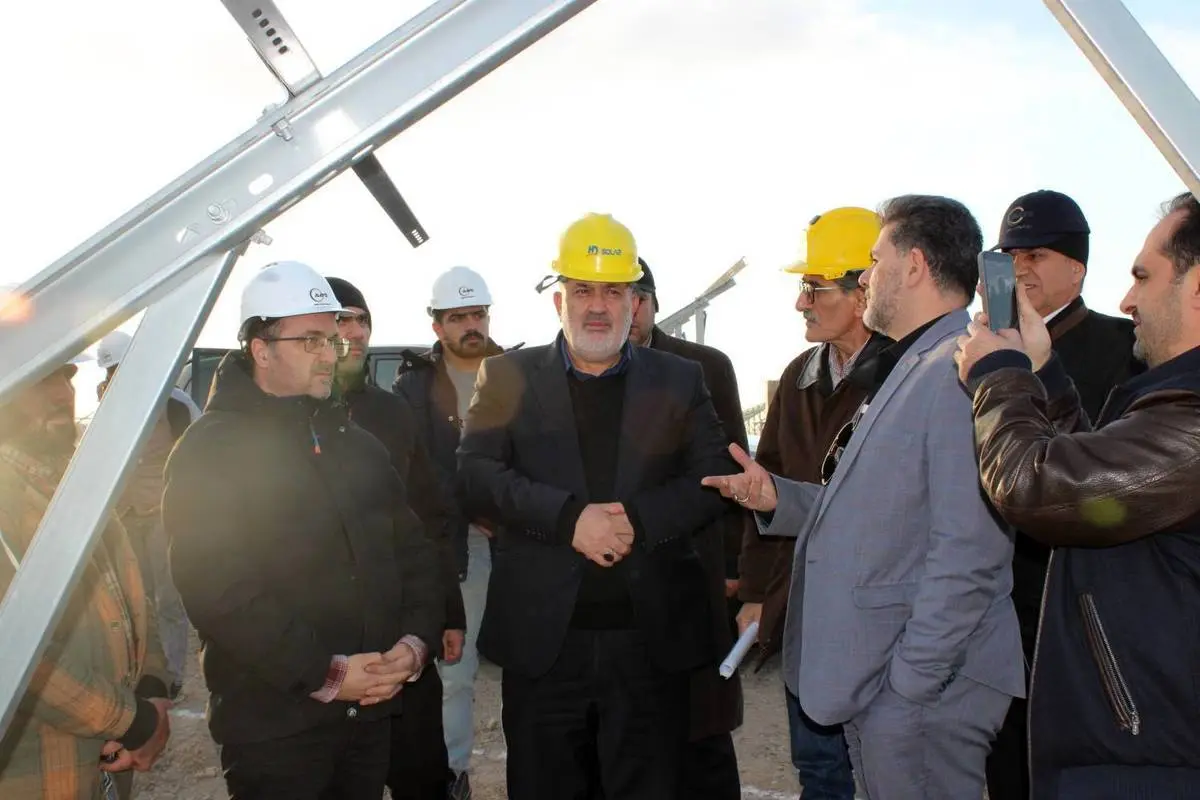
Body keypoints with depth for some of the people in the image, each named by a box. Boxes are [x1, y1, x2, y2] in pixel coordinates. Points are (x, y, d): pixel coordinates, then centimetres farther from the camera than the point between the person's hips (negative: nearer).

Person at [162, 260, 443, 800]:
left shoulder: (358, 444, 13)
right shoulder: (210, 451, -8)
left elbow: (412, 549, 12)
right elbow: (218, 591, -17)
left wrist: (417, 640, -5)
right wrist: (323, 674, -18)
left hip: (371, 709, 6)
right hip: (272, 727, -6)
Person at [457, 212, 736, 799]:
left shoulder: (679, 380, 10)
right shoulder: (507, 376, 7)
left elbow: (714, 480, 2)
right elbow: (475, 474, -4)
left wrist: (638, 520, -14)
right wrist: (568, 517, -17)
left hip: (651, 640, 1)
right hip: (543, 638, 0)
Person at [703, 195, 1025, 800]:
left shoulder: (961, 370, -17)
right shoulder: (905, 369, 16)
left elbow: (966, 554, -23)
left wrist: (905, 688, -20)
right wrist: (778, 498, 5)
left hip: (923, 690, -9)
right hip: (867, 680, 9)